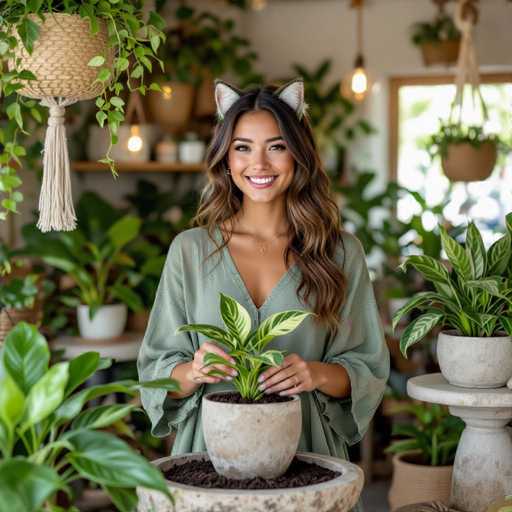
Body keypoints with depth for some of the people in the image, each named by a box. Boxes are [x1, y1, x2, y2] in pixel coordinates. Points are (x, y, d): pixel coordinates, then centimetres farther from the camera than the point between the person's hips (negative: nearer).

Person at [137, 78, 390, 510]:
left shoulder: (342, 254, 1)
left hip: (305, 454, 0)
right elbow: (156, 372, 3)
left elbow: (369, 371, 2)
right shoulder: (190, 250, 2)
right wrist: (193, 372, -18)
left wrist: (318, 374, -18)